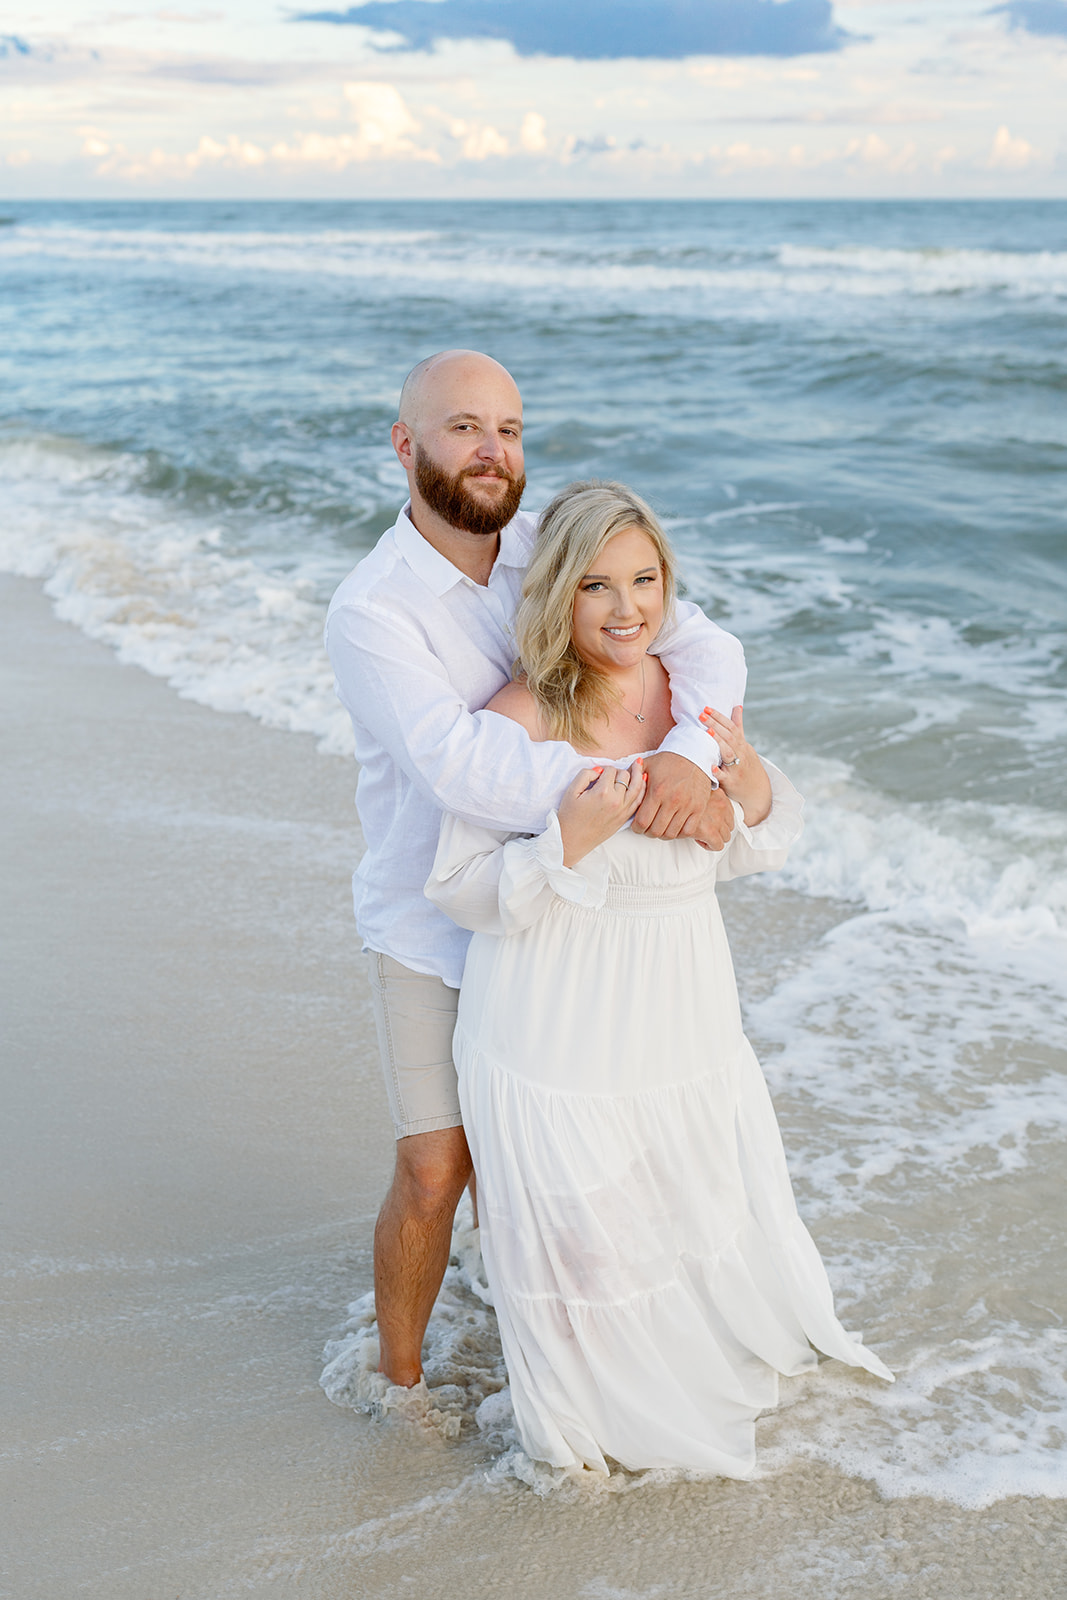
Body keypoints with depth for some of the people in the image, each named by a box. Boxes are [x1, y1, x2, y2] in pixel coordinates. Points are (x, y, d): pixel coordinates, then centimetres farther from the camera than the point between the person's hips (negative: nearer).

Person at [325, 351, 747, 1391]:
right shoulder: (370, 612, -21)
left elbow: (704, 647, -12)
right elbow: (461, 765, -36)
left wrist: (688, 758, -33)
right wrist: (634, 794, -38)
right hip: (431, 926, -4)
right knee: (434, 1174, 1)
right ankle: (398, 1376, 26)